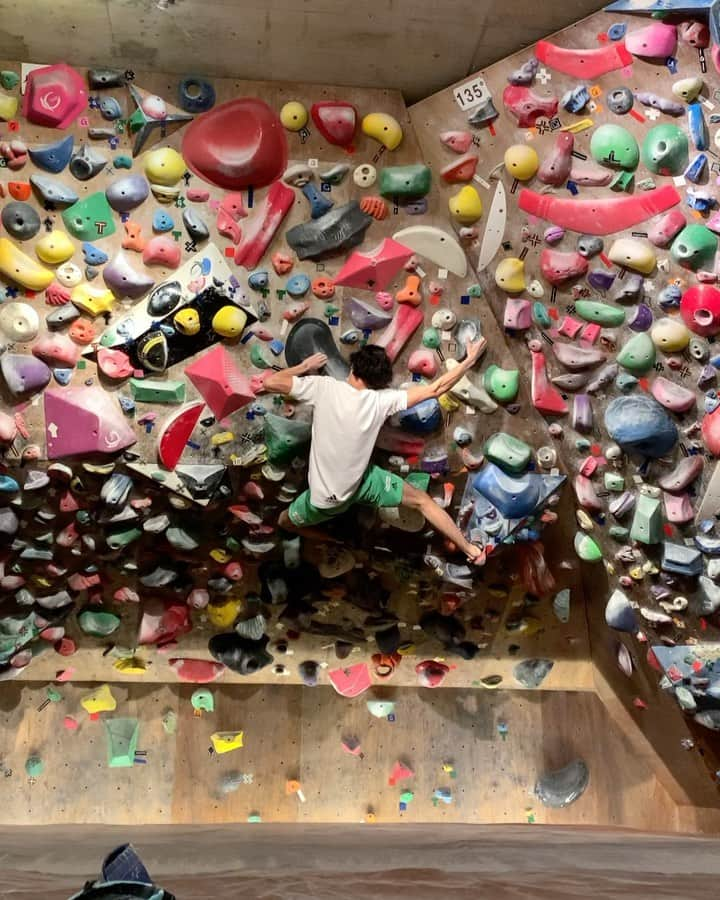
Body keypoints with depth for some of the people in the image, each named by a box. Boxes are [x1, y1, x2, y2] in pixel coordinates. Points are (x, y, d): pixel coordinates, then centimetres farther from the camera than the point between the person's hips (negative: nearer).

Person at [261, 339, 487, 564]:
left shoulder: (324, 388, -21)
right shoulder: (381, 401, -17)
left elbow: (270, 382, -19)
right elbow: (435, 389, -12)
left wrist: (304, 366, -3)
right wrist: (469, 360, -4)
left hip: (326, 497, -1)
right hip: (363, 482, 1)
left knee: (285, 521, 28)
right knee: (422, 500, 21)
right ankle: (469, 549, 27)